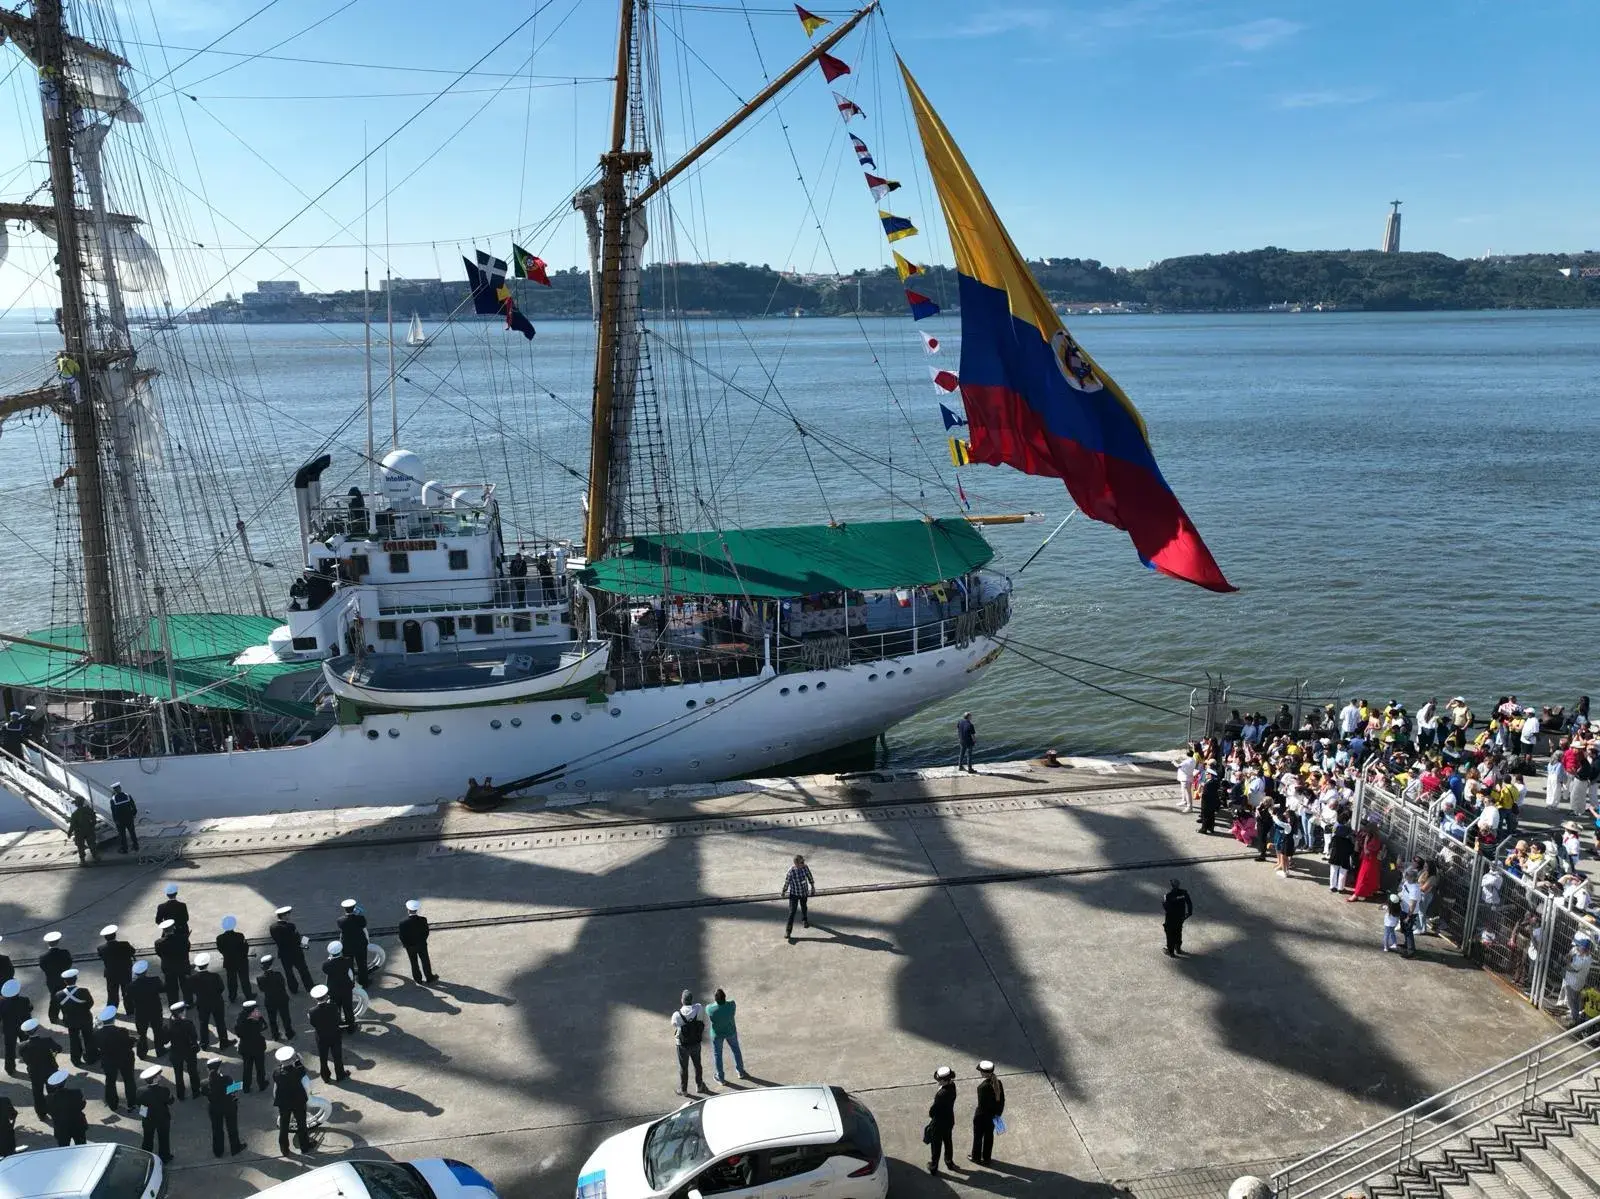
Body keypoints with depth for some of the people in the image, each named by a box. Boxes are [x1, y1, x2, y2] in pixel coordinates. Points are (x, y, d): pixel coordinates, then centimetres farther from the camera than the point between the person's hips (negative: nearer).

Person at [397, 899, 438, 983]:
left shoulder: (403, 923, -25)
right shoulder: (423, 920, -22)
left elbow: (402, 937, -15)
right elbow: (426, 932, -10)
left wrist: (406, 944, 4)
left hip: (410, 946, 0)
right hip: (422, 945, 1)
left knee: (414, 963, 19)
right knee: (425, 961, 18)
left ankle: (418, 978, 32)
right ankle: (429, 978, 31)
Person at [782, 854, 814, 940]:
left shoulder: (805, 867, -19)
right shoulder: (791, 871, -28)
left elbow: (810, 877, 0)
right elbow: (786, 882, -13)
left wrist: (812, 886, 12)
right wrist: (783, 891, 1)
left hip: (804, 892, 4)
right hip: (794, 893, -4)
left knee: (803, 908, 26)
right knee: (792, 912, -5)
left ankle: (804, 920, 55)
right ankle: (788, 931, 5)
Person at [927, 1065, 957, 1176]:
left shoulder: (942, 1093, -38)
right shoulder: (952, 1085, -14)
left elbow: (933, 1111, -27)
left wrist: (931, 1114, -6)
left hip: (939, 1123, -7)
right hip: (949, 1120, 7)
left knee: (936, 1146, 15)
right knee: (948, 1142, 28)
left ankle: (933, 1167, 33)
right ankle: (949, 1162, 47)